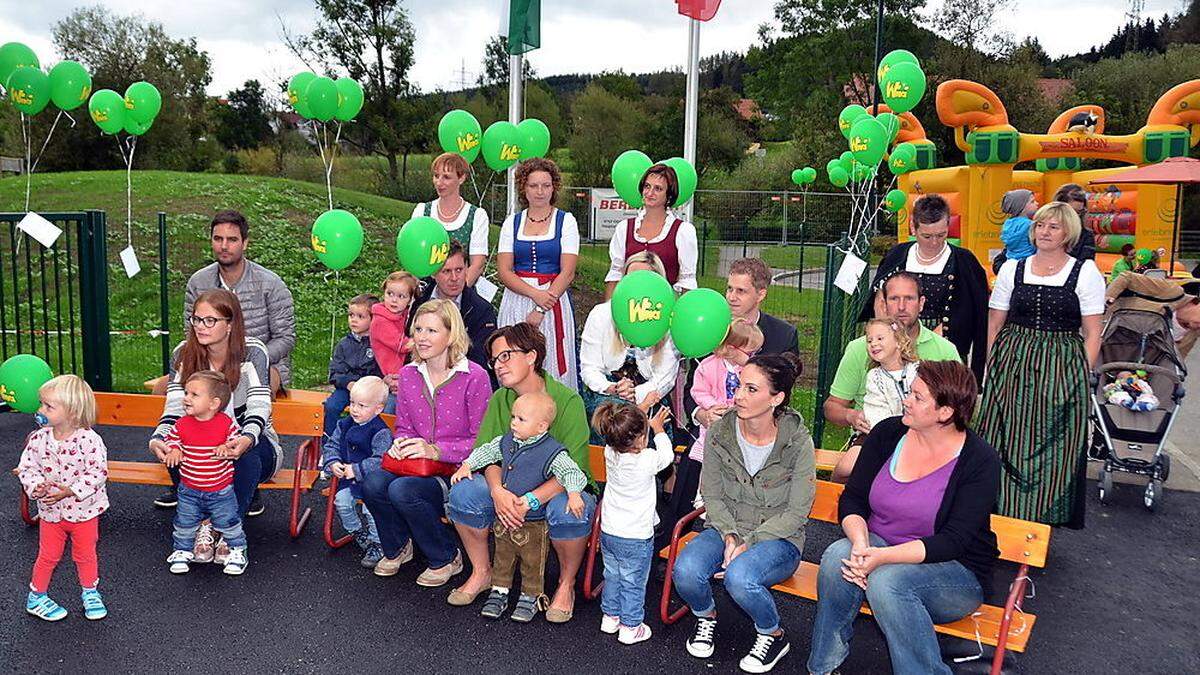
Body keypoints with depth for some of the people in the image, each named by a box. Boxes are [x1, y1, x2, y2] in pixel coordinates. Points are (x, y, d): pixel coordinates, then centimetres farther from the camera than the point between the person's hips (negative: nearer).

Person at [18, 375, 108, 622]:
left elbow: (98, 473, -22)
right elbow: (26, 467, -3)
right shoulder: (38, 439, -9)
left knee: (85, 554, 14)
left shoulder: (89, 440, -22)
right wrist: (35, 486, -21)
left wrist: (70, 491, -28)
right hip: (50, 510, 2)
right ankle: (36, 597, 33)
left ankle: (90, 593, 35)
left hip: (83, 510, -2)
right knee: (48, 555, 15)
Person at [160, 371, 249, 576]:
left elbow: (236, 440, -2)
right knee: (184, 524, 13)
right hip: (189, 490, 2)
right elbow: (170, 438, 8)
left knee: (228, 523, 7)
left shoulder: (226, 423, -14)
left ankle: (237, 551, 26)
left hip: (221, 489, -2)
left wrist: (226, 447, -21)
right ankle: (182, 551, 36)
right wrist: (173, 450, -12)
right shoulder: (182, 425, -8)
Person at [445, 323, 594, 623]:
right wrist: (498, 491, -25)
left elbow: (574, 470, -22)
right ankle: (481, 573, 4)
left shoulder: (568, 400, -17)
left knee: (568, 511, -38)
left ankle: (566, 584, -7)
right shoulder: (499, 400, 1)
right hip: (509, 488, 5)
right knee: (462, 493, -20)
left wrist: (531, 500, -32)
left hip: (559, 489, -4)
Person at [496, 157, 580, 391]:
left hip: (554, 298, -2)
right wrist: (535, 294, -14)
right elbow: (504, 272, 1)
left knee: (553, 367, -4)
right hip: (516, 300, 2)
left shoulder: (566, 221, 3)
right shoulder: (512, 222, 10)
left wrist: (541, 310, -12)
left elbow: (567, 273, -5)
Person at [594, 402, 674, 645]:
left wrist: (644, 419, 15)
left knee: (612, 575, 23)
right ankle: (630, 627, 21)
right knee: (633, 584, 11)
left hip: (608, 532, 5)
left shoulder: (610, 453, -12)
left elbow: (622, 436, 11)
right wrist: (658, 429, 9)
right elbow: (667, 455, -4)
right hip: (636, 537, -5)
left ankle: (610, 617, 37)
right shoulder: (647, 461, -26)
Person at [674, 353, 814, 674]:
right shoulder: (720, 432, -7)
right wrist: (730, 536, -14)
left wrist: (748, 543, -18)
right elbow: (712, 495, 2)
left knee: (739, 576, -34)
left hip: (779, 537, -3)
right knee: (686, 570, -26)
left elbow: (796, 513, -11)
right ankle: (706, 617, 11)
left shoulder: (798, 442, -16)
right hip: (727, 529, 3)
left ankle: (774, 636, -1)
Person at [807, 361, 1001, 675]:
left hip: (957, 573, -4)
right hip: (879, 545, 4)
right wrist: (860, 542, -22)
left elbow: (954, 541, -19)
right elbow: (852, 498, 0)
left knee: (886, 580, -35)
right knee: (838, 554, -28)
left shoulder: (979, 461, -13)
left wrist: (883, 557, -31)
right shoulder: (888, 433, -1)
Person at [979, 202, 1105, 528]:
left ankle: (1045, 516, 18)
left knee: (1053, 443, 3)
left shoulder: (1086, 272, 1)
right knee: (1008, 440, 4)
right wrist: (994, 366, 4)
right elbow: (994, 324, 9)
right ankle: (1002, 511, 17)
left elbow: (1091, 333, 1)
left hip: (1062, 369, -1)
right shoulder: (1012, 269, 6)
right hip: (1011, 365, 2)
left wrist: (1082, 376, -5)